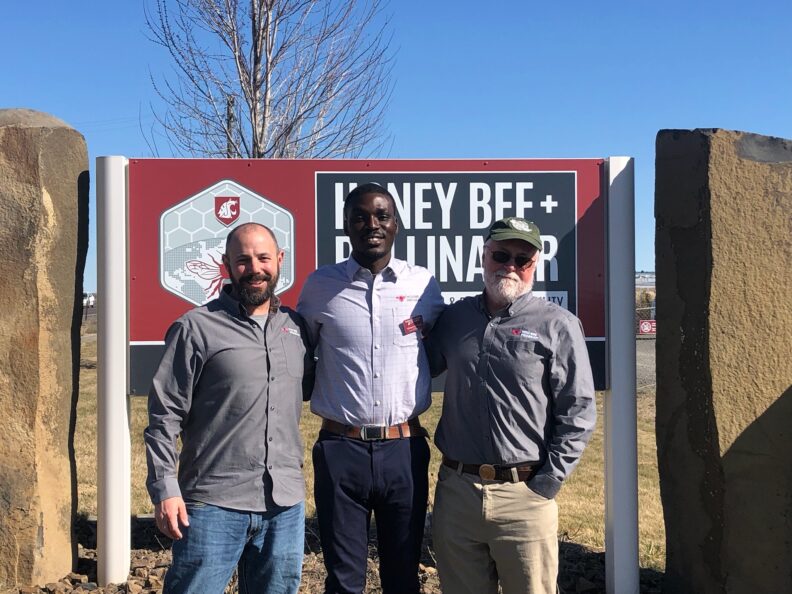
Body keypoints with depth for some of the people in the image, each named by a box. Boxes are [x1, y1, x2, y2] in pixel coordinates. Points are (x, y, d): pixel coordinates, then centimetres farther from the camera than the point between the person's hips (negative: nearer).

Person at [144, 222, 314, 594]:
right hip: (214, 506, -4)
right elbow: (164, 415, -4)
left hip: (286, 505, 5)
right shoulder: (196, 329, -4)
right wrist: (165, 489, -10)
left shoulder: (296, 327, 10)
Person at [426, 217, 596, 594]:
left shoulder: (558, 326, -3)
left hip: (524, 494, -3)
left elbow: (577, 411, -5)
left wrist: (547, 483, -9)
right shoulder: (453, 318, 8)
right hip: (455, 489, 4)